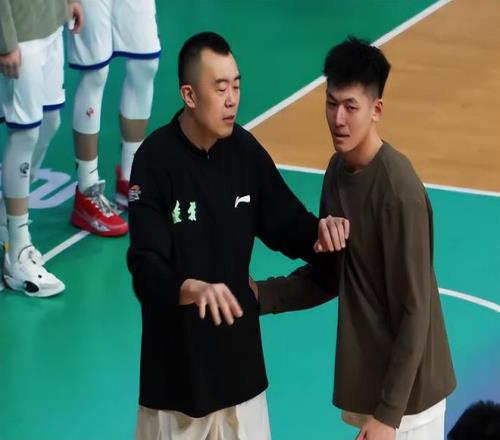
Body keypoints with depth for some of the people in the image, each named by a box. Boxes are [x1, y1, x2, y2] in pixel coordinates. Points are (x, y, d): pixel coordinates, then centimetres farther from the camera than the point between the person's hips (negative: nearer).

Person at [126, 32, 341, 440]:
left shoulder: (245, 149, -3)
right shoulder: (155, 160, -18)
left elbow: (286, 223, 8)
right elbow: (145, 269, -24)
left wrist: (320, 234, -14)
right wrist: (193, 288, -42)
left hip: (238, 350, 4)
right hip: (176, 357, -4)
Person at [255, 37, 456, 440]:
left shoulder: (399, 192, -23)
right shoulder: (338, 171, 2)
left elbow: (414, 314, -21)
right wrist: (262, 295, -3)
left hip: (405, 392, -8)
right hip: (364, 377, 8)